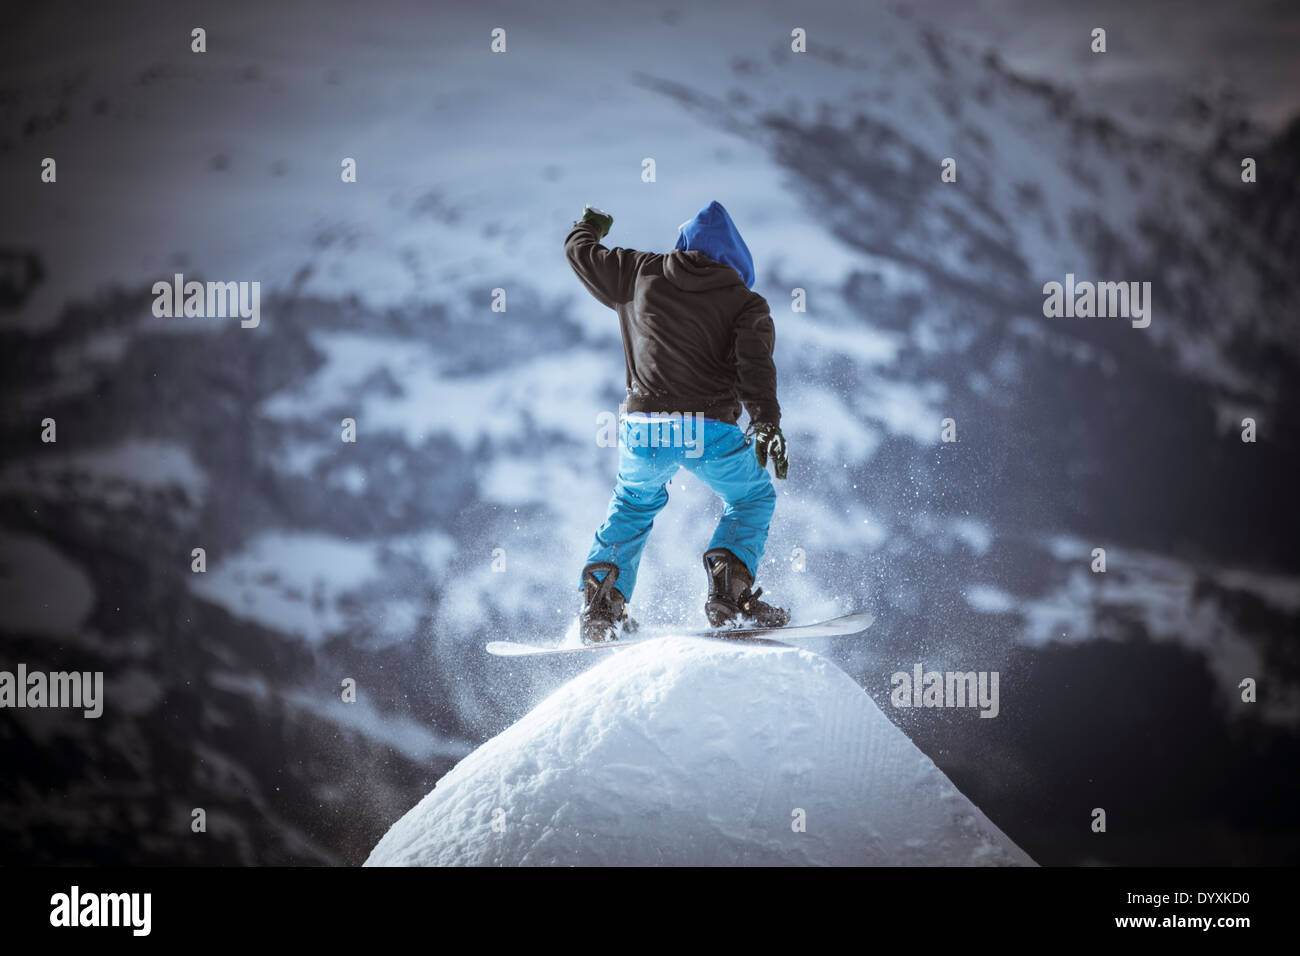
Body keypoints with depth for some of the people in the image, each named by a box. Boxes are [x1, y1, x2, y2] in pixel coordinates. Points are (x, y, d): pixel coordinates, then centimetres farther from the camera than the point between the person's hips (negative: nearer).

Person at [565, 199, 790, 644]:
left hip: (642, 428, 3)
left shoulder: (639, 274, 15)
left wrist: (589, 226, 51)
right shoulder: (745, 302, 9)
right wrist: (767, 423, -18)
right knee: (753, 498, 23)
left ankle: (601, 604, 20)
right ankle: (729, 595, 3)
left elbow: (582, 253, 29)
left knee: (634, 502, 31)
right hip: (709, 430, -3)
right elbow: (755, 362, -8)